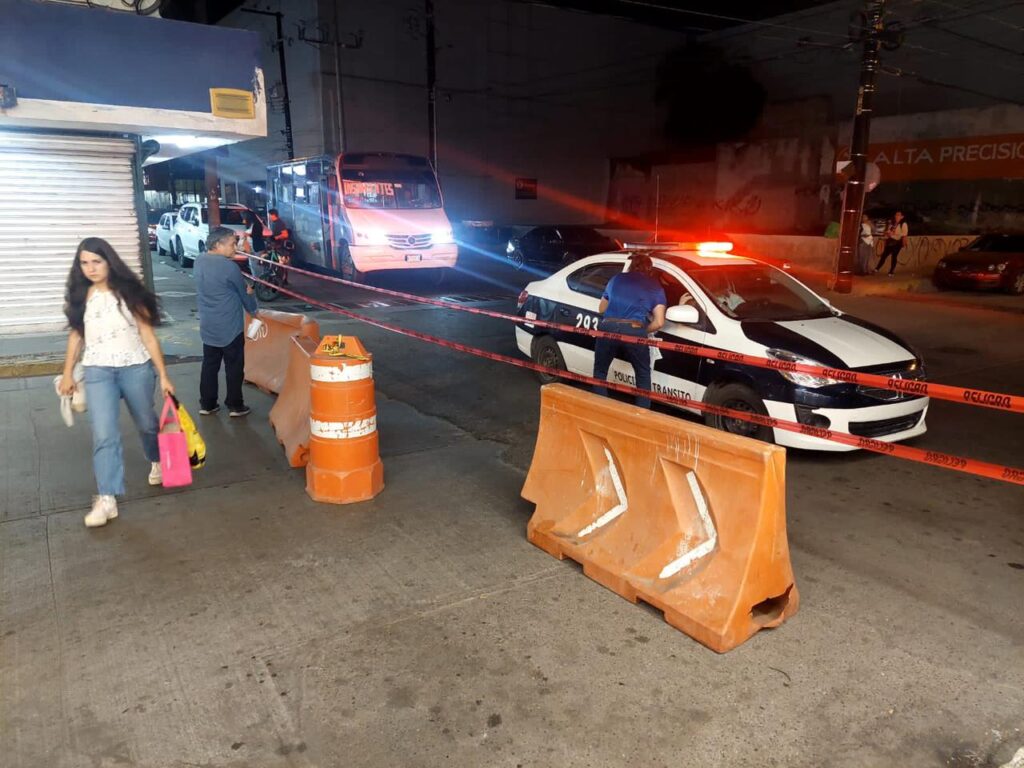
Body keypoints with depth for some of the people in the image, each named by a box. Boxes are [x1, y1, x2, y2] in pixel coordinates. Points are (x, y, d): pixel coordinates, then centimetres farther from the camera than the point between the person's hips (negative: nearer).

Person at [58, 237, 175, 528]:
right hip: (98, 372, 1)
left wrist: (163, 375, -7)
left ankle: (157, 461, 46)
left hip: (136, 368, -1)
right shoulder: (79, 296, 4)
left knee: (146, 423, 16)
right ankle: (107, 499, -10)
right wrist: (67, 373, 13)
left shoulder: (128, 292, -4)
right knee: (104, 434, -10)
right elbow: (76, 335, 14)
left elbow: (148, 335, -4)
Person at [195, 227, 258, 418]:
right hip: (229, 327, -7)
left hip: (207, 325, 7)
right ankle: (235, 406, 12)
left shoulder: (200, 260, 3)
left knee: (209, 365, 14)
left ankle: (206, 404, 21)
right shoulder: (228, 266, -18)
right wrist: (253, 309, 15)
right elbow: (244, 292, -5)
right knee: (234, 367, 5)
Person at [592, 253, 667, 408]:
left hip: (608, 328, 1)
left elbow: (601, 309, 34)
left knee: (600, 371, 21)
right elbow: (659, 322, 6)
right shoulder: (656, 287, 17)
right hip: (634, 331, -1)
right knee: (643, 374, 20)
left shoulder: (616, 279, 24)